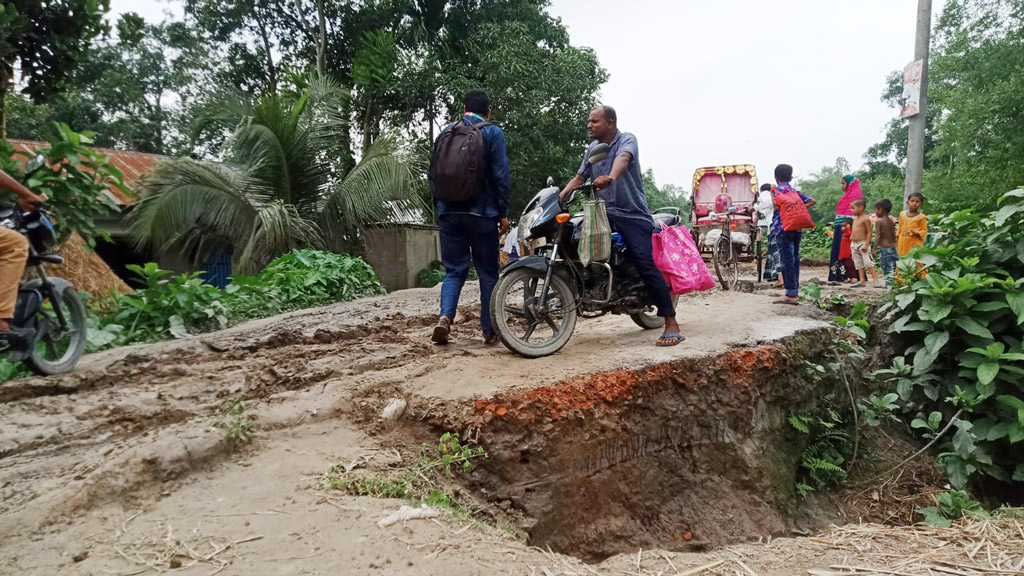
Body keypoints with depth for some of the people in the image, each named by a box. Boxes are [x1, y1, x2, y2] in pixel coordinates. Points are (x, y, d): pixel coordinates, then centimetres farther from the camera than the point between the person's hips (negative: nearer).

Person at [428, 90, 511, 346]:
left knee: (454, 270, 10)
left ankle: (445, 317, -13)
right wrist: (503, 213, -2)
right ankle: (490, 331, 10)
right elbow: (501, 175, -7)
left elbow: (432, 174, 12)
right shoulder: (492, 133, -2)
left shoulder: (445, 133, 10)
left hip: (448, 213, 4)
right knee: (487, 272, 6)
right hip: (481, 213, -3)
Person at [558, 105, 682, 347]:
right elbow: (579, 177, 16)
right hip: (605, 212, 7)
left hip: (632, 214, -7)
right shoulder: (593, 148, 14)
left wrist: (610, 177, -52)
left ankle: (671, 324, -14)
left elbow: (622, 158, -30)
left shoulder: (626, 140, -8)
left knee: (645, 264, -16)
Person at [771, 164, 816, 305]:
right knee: (795, 259, 10)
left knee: (787, 261, -8)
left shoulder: (777, 190, -1)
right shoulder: (795, 191, 18)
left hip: (784, 228, -6)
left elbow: (777, 205, -17)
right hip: (797, 229, 6)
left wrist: (771, 192, -4)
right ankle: (795, 293, 14)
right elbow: (812, 201, 14)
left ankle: (791, 294, -10)